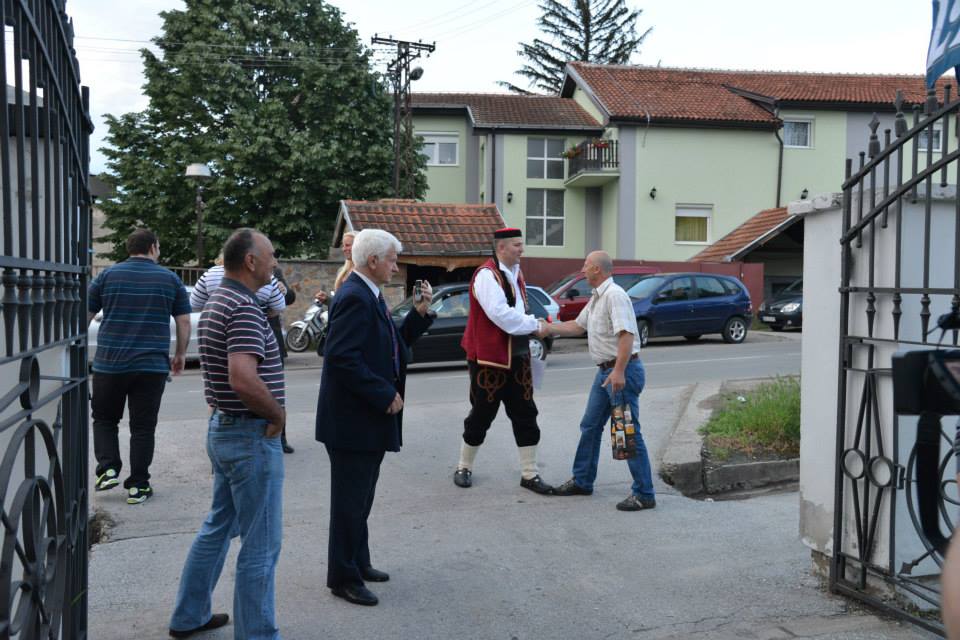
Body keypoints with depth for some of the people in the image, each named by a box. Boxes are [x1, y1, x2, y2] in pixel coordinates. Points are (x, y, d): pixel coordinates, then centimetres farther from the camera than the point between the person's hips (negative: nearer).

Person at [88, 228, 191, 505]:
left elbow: (85, 315, 6)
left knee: (104, 419, 19)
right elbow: (184, 321, 3)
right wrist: (180, 354, 15)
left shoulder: (108, 275, 5)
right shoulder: (170, 279, 4)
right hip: (152, 365, 0)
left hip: (109, 364, 1)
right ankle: (138, 486, 9)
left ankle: (108, 469, 6)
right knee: (143, 427, 6)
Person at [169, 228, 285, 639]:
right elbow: (244, 379, -34)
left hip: (223, 428, 10)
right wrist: (278, 414, -17)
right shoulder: (244, 307, -21)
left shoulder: (217, 301, 11)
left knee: (218, 527, 22)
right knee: (260, 546, 0)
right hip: (252, 436, -10)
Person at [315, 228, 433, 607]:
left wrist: (420, 313, 3)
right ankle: (343, 578, 15)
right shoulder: (354, 298, -19)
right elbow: (343, 358, -27)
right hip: (352, 420, -10)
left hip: (369, 418, 10)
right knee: (351, 501, 2)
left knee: (361, 498, 20)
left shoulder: (369, 296, 12)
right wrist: (385, 395, -21)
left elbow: (393, 344, 16)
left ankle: (358, 563, 34)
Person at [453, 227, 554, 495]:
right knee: (481, 415, 4)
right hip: (489, 358, -8)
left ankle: (529, 474, 15)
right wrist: (535, 325, -17)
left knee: (525, 414, 7)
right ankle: (464, 467, 24)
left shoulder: (515, 273, 11)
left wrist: (531, 327, 8)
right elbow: (501, 315, -25)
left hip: (517, 357, 8)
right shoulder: (487, 275, -16)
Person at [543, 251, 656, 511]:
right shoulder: (597, 297, 16)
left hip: (622, 370, -11)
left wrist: (619, 372, -31)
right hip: (605, 371, 11)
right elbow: (578, 326, 26)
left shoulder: (614, 295, -16)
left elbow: (626, 334, -25)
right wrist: (545, 328, 24)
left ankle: (644, 494, 0)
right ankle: (582, 481, 29)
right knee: (590, 426, 16)